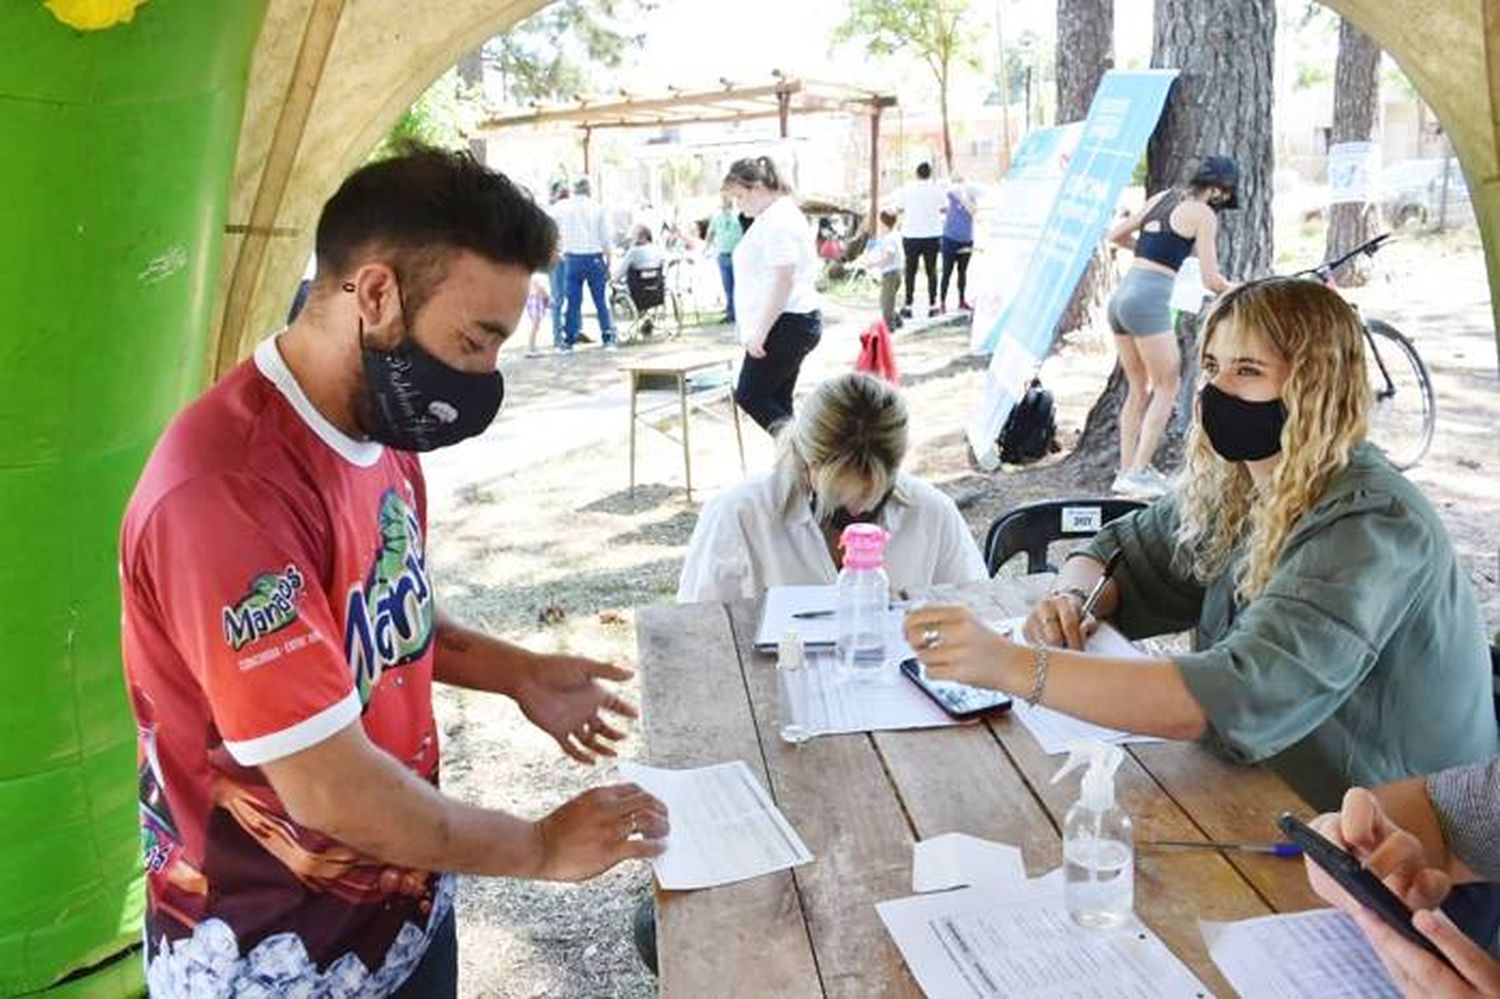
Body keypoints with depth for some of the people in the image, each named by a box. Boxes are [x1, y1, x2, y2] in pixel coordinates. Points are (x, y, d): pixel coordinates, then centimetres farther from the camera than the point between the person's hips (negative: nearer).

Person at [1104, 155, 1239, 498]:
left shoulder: (1162, 198, 17)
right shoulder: (1203, 213, -3)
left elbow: (1115, 235, 23)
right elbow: (1211, 280, -5)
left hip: (1121, 294, 7)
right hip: (1148, 301, -7)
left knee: (1138, 388, 15)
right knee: (1167, 388, 3)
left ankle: (1126, 470, 16)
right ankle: (1138, 474, -2)